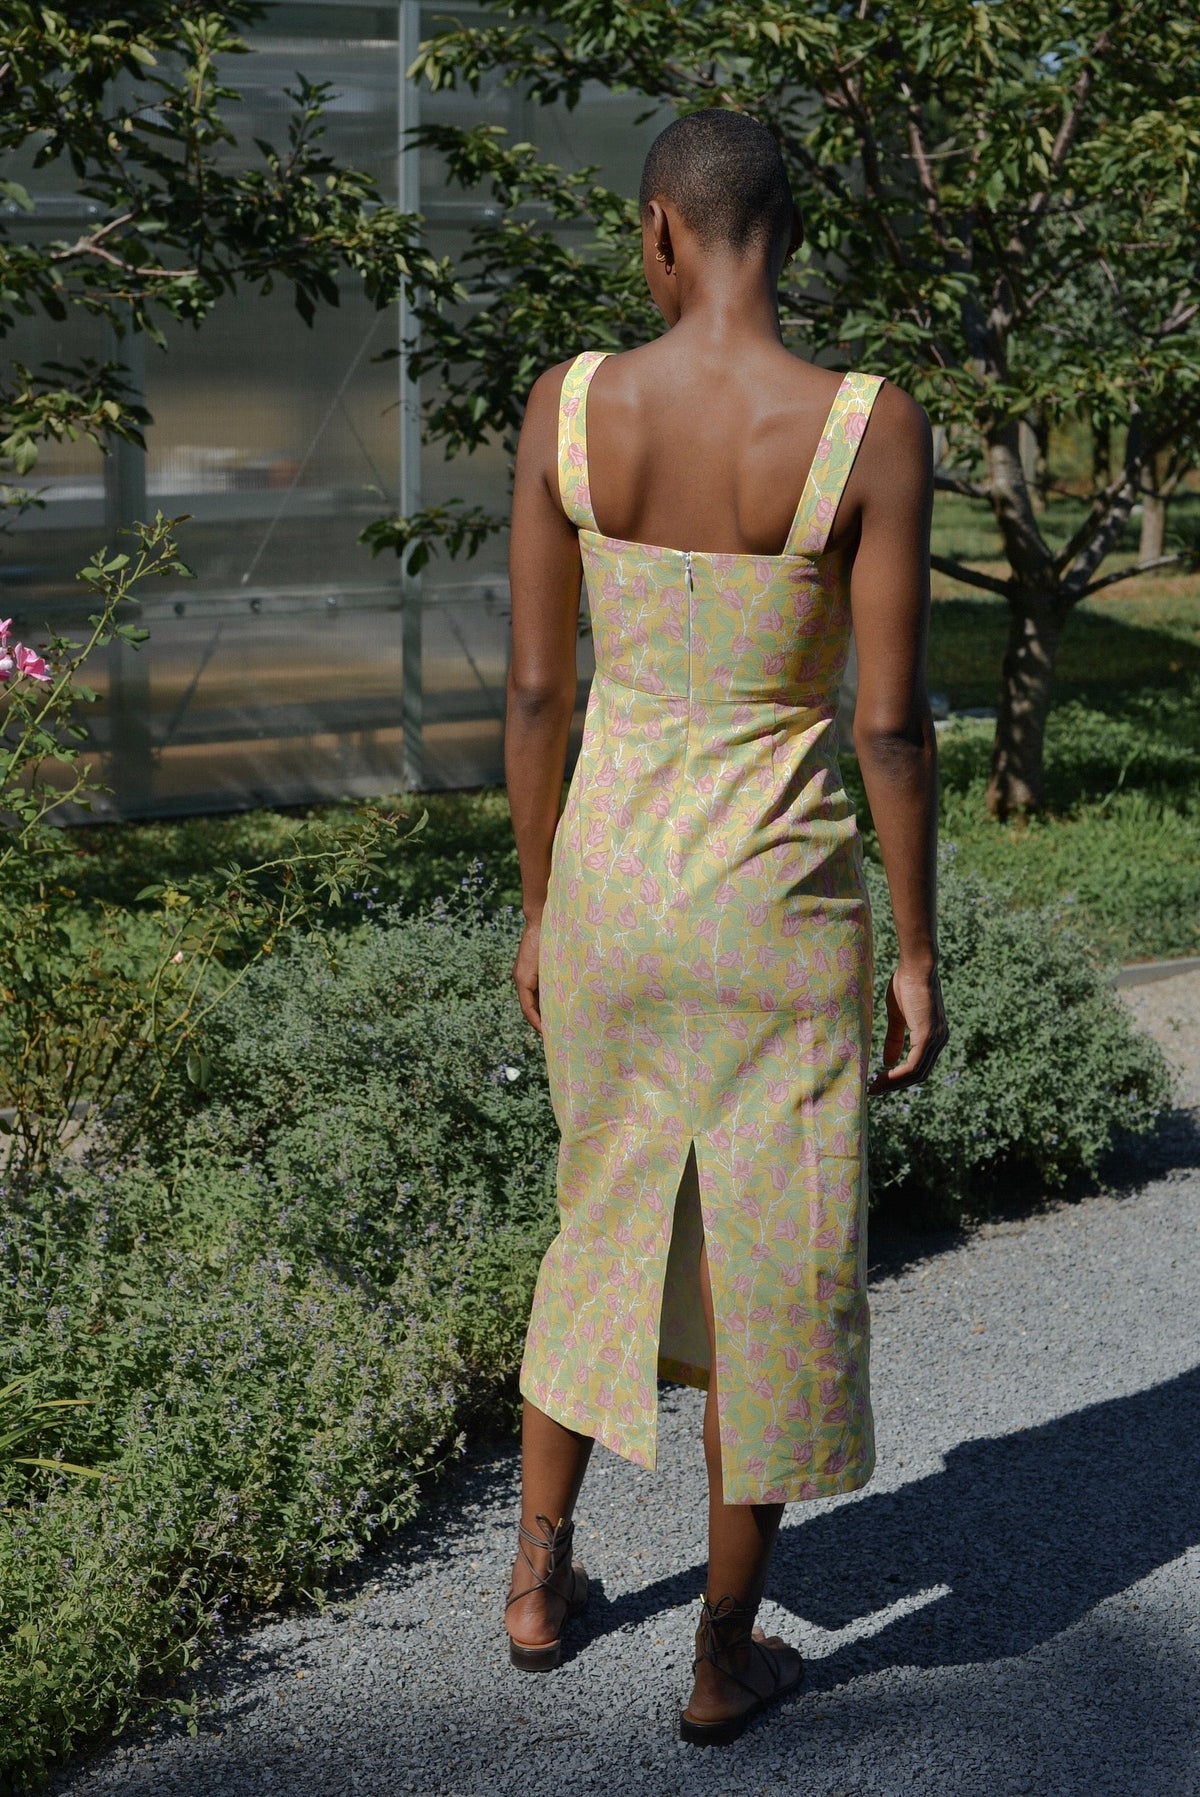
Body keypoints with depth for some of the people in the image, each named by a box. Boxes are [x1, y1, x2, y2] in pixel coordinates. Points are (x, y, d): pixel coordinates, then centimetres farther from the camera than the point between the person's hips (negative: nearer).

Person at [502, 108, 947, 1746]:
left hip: (610, 886, 3)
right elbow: (892, 722, -14)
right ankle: (724, 1658, 30)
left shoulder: (568, 405, -7)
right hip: (781, 907, -3)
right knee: (777, 1280, 14)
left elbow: (536, 691, -2)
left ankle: (539, 1577, 37)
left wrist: (539, 914, 10)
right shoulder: (870, 428, -15)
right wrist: (921, 959, -2)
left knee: (608, 1221, 26)